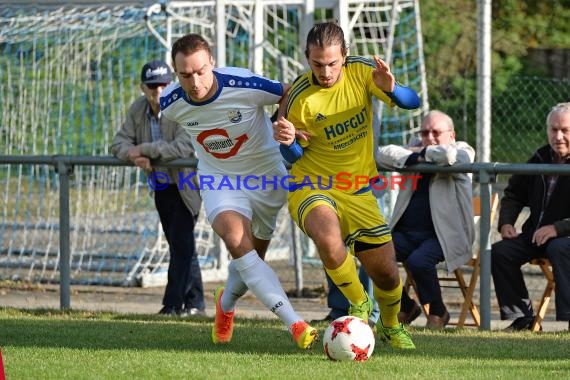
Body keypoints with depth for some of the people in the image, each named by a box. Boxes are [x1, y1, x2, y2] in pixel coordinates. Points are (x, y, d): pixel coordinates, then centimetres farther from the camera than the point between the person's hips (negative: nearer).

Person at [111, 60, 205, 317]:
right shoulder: (138, 110, -3)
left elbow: (183, 147, -35)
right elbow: (119, 143, -2)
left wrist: (144, 149, -28)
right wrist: (135, 157, -25)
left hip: (188, 186, -7)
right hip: (162, 187, 7)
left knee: (181, 240, -16)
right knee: (180, 246, 11)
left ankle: (173, 304, -16)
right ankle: (195, 304, 19)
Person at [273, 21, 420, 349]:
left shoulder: (361, 71, -10)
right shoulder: (299, 98, -17)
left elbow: (413, 102, -9)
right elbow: (294, 156, -5)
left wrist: (390, 89, -31)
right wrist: (288, 141, -29)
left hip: (358, 192, 4)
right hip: (312, 188, -4)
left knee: (387, 275, 6)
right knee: (329, 240, -37)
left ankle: (391, 326, 41)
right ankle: (359, 304, -8)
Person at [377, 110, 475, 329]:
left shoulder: (463, 151, 5)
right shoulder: (414, 151, 22)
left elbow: (449, 155, -20)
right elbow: (383, 155, 4)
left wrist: (424, 154, -3)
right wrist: (414, 158, -6)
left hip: (444, 235, -6)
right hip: (405, 232, 6)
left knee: (418, 260, -34)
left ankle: (438, 313, -5)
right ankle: (406, 308, 5)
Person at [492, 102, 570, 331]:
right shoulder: (540, 158, 10)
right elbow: (514, 193, 25)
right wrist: (506, 222, 8)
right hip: (535, 235, 7)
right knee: (500, 251, -12)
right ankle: (521, 318, -6)